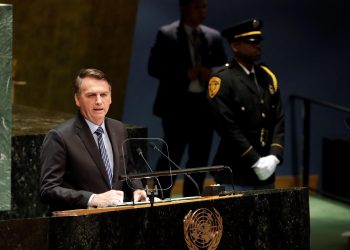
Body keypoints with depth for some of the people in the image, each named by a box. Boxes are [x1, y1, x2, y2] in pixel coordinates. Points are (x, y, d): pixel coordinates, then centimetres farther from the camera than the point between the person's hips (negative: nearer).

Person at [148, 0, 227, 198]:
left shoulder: (214, 36, 11)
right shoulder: (167, 35, -2)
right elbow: (154, 67, -7)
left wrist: (212, 74, -8)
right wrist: (184, 74, -16)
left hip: (205, 105, 5)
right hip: (177, 105, -5)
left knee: (200, 158, 8)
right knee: (172, 156, -5)